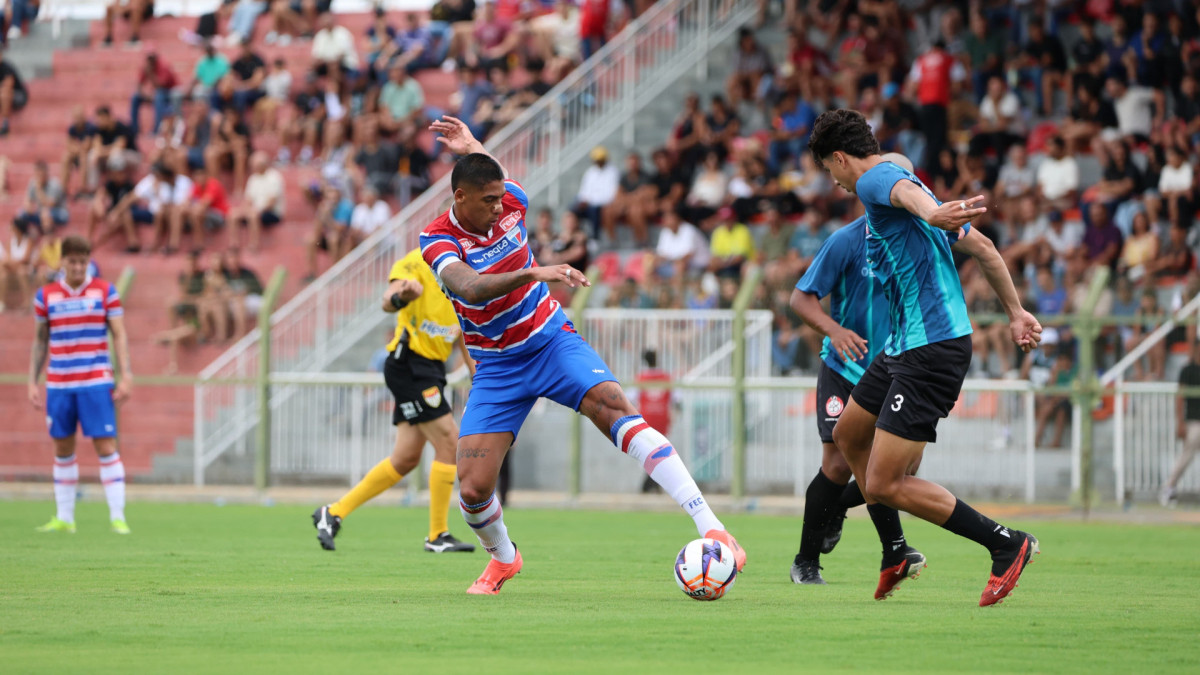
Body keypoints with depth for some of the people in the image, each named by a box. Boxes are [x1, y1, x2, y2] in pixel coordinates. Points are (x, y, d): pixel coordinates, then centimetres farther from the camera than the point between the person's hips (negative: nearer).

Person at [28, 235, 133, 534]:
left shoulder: (105, 291, 2)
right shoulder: (46, 296, 7)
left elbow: (120, 336, 2)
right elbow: (40, 341, 14)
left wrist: (126, 377, -7)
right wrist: (33, 382, 9)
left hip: (96, 383, -2)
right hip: (59, 384, 3)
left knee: (106, 447, -8)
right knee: (63, 449, 7)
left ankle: (117, 517, -8)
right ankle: (64, 518, 14)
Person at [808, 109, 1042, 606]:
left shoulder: (874, 180, -9)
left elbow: (904, 190, -36)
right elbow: (983, 248, 23)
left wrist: (932, 215, -58)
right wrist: (1016, 312, 26)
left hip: (931, 349, -11)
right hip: (905, 346, 11)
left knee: (885, 485, -12)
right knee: (848, 435, 26)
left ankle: (1006, 544, -7)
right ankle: (895, 552, 35)